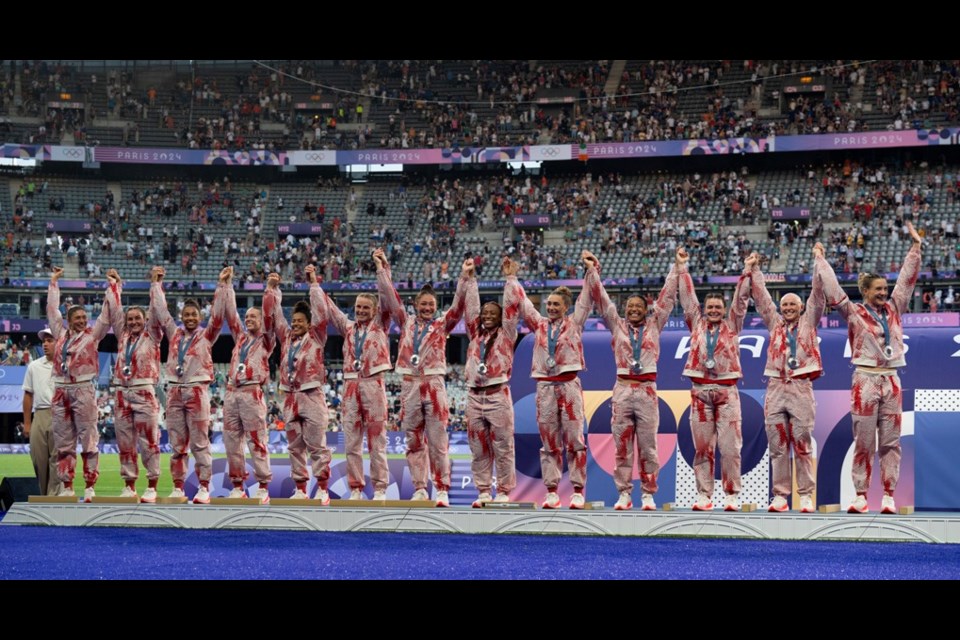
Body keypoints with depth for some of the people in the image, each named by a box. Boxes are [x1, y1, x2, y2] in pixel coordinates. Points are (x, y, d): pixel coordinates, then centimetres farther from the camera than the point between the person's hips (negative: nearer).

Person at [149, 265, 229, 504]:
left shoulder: (207, 335, 5)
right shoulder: (174, 333, 14)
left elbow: (217, 314, -4)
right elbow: (160, 310, 18)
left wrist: (222, 285, -8)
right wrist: (156, 283, 19)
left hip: (197, 391, -4)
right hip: (175, 392, 4)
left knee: (200, 443, -5)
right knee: (177, 444, 6)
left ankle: (204, 488, -5)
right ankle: (178, 487, 10)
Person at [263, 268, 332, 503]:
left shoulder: (316, 337, 4)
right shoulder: (286, 337, 15)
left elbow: (321, 313, -6)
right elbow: (274, 313, 16)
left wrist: (314, 283, -7)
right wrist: (272, 289, 8)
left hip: (312, 395, -5)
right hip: (290, 396, 5)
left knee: (317, 444, -7)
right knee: (295, 446, 6)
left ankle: (322, 488, -7)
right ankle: (300, 488, 10)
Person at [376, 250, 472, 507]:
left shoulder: (442, 325, 7)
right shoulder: (406, 322, 11)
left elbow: (458, 304, -4)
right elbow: (390, 297, 7)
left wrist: (464, 277, -15)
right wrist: (383, 269, 1)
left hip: (434, 384, -2)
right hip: (410, 385, 2)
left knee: (438, 441, -4)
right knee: (414, 440, 6)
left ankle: (442, 489, -3)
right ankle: (420, 488, 11)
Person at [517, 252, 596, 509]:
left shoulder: (574, 323, 8)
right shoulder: (539, 324, 14)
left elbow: (586, 300, 2)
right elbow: (522, 303, 16)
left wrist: (591, 271, -5)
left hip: (569, 384, -3)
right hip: (545, 386, 3)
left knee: (574, 439, -5)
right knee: (549, 441, 2)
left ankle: (578, 491, -4)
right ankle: (551, 491, 3)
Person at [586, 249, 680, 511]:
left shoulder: (654, 325, 10)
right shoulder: (617, 325, 11)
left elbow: (667, 295, 9)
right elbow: (601, 297, 9)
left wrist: (677, 267, 7)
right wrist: (593, 271, 5)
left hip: (647, 390, -1)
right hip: (623, 389, 1)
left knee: (648, 445, -1)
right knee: (622, 444, 0)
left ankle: (648, 494, 3)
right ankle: (624, 493, 4)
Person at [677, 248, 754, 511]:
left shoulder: (732, 326, 11)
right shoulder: (696, 324, 13)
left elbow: (741, 299, 5)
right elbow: (687, 297, 12)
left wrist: (747, 271, 0)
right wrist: (682, 268, 11)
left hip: (726, 390, -1)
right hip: (700, 390, 1)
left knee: (730, 447, -5)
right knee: (702, 447, 1)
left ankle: (732, 495, -1)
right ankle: (704, 495, 3)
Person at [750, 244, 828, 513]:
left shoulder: (808, 322, 12)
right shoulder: (775, 323, 18)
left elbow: (819, 293, 6)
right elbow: (760, 296, 17)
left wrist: (819, 260, 6)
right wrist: (754, 269, 14)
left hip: (801, 387, -3)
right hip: (776, 387, 3)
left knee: (802, 443, -4)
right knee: (777, 444, 0)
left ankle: (806, 495, -3)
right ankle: (779, 495, 2)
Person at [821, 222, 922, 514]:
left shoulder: (893, 309, 11)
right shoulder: (854, 313, 1)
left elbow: (907, 280, 12)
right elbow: (833, 292, -5)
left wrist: (915, 246, 10)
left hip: (891, 381, 4)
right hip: (866, 380, -4)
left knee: (890, 441, 2)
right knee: (864, 441, -2)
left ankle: (888, 495, 2)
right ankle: (861, 495, 0)